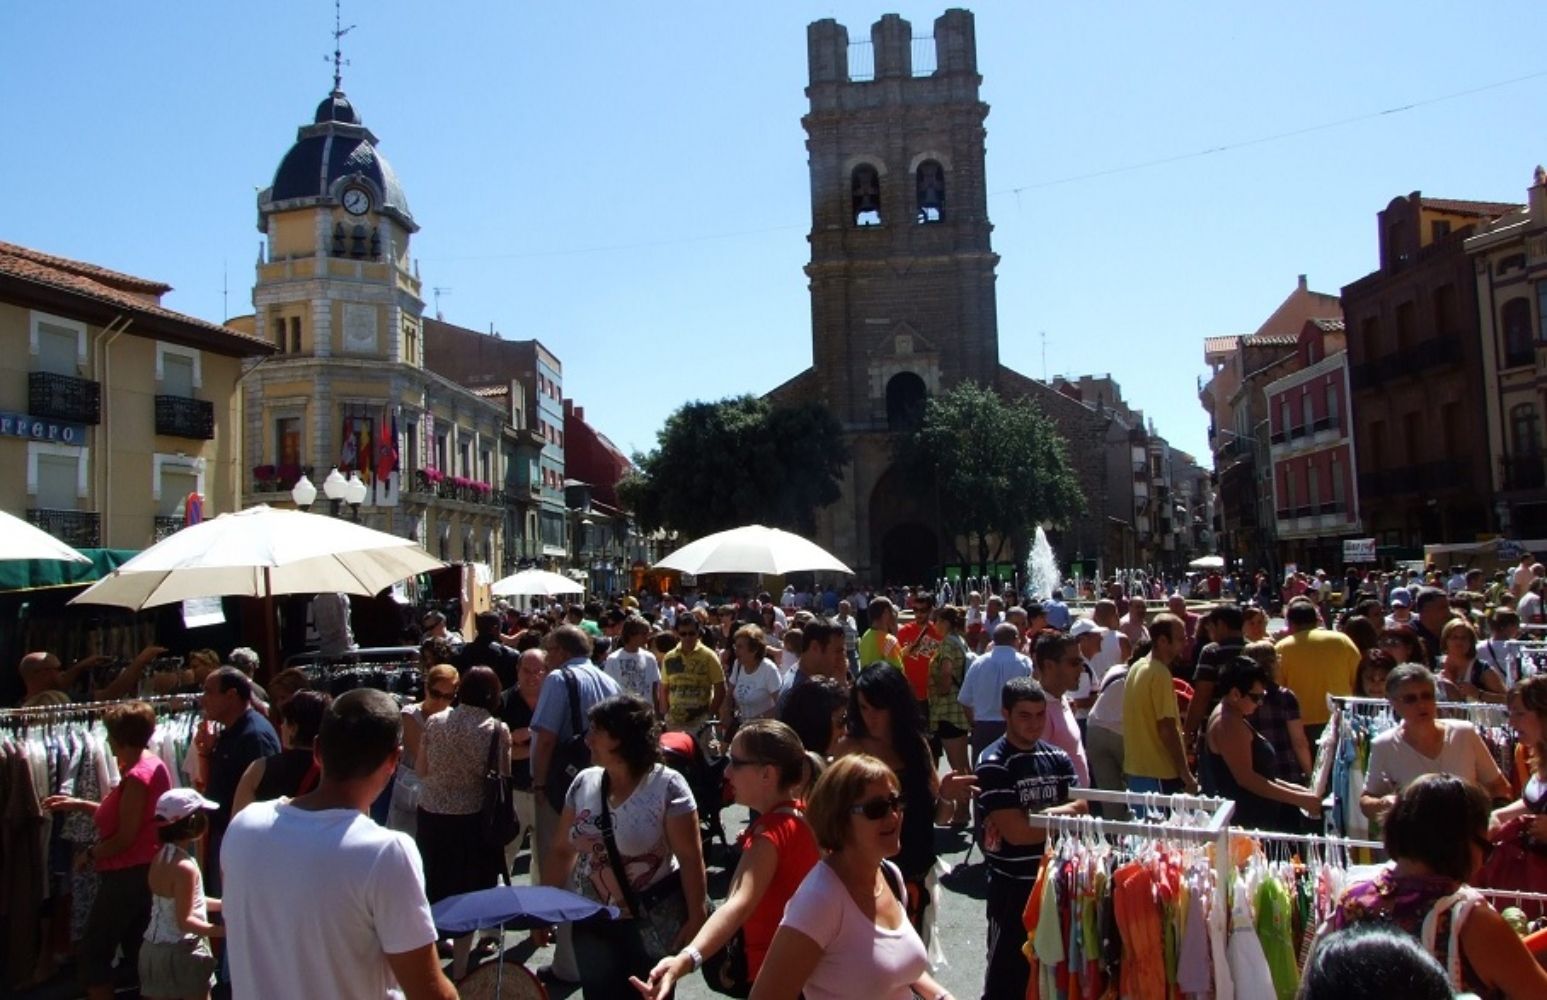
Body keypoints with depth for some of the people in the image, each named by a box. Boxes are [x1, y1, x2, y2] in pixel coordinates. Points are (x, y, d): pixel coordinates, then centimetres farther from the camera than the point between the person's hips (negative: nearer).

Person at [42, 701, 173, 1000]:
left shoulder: (136, 777, -23)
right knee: (137, 949, 18)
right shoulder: (154, 765, 7)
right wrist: (80, 804, 13)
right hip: (146, 871, 10)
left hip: (127, 875, -10)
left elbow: (125, 837, -21)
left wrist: (91, 854, -6)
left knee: (92, 953, 5)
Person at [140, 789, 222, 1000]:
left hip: (153, 948, 9)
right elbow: (185, 921, -23)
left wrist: (224, 904, 13)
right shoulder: (184, 867, -24)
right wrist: (223, 931, -26)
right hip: (182, 951, -9)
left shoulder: (161, 856, 4)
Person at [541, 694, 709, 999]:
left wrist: (697, 916, -15)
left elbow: (690, 858, -14)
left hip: (652, 925, -4)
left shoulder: (667, 786, -15)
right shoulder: (583, 783, 0)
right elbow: (561, 851, 7)